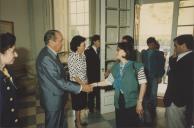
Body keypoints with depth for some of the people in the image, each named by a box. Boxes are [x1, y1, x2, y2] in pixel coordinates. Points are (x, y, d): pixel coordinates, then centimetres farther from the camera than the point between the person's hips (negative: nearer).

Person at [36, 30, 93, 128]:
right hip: (53, 100, -9)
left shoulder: (50, 53, 1)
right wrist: (81, 87, -22)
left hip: (58, 98, 9)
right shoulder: (46, 58, -29)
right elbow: (59, 82, -28)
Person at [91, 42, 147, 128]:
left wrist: (139, 102, -15)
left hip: (132, 103, -4)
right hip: (119, 103, 5)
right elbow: (108, 81, 10)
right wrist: (95, 84, 3)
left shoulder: (136, 66, -10)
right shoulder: (115, 67, 6)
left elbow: (143, 84, -12)